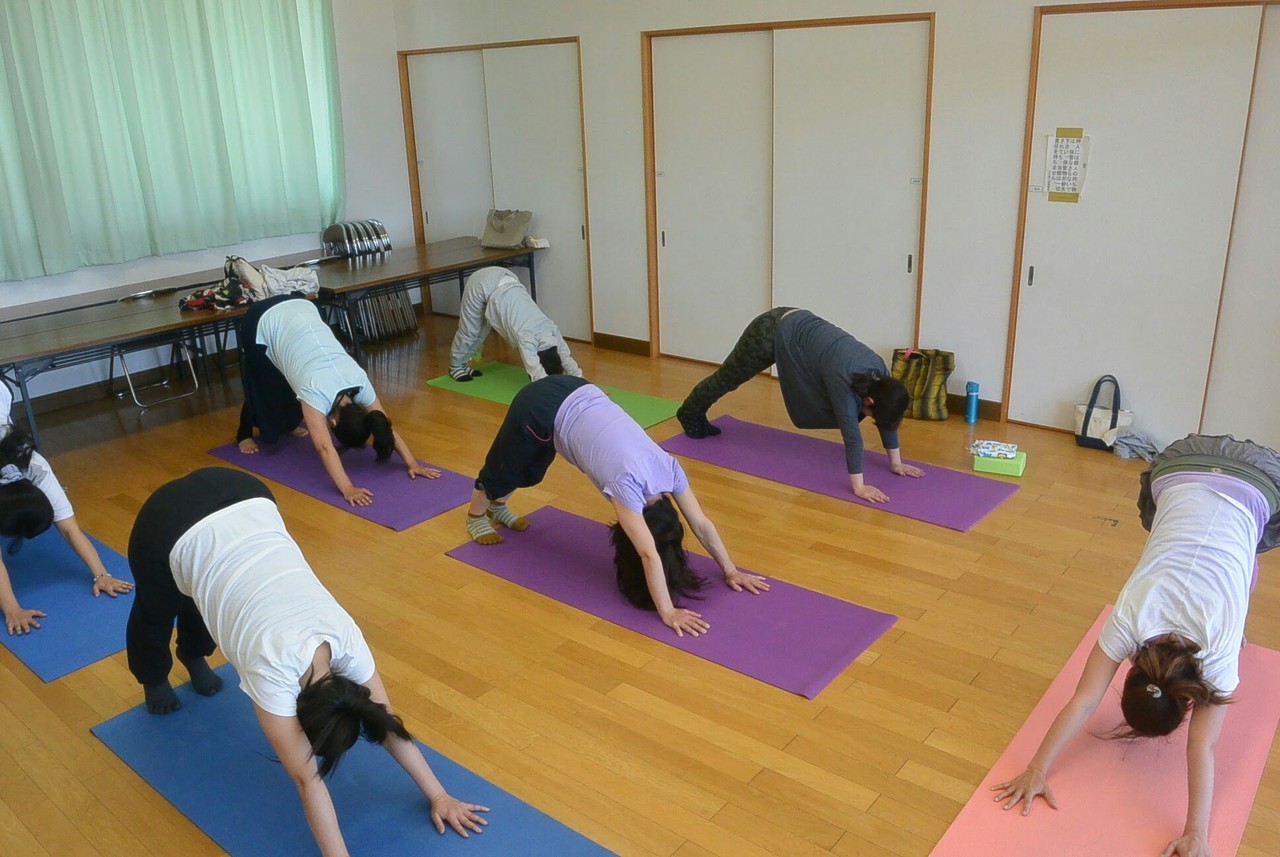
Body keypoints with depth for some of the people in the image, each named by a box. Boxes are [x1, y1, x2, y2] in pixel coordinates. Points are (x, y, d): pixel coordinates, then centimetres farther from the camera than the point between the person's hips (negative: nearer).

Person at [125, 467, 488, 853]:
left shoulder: (346, 638, -17)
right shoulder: (273, 667, -29)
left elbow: (387, 725, -7)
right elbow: (308, 780, -26)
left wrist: (439, 795, -5)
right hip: (172, 524, -3)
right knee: (157, 613, 28)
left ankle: (193, 655, 63)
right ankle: (153, 677, 59)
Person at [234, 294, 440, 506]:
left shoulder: (359, 381, -20)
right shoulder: (316, 391, -36)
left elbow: (386, 427, -15)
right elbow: (324, 447, -42)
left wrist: (412, 463, -21)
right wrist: (347, 489, -51)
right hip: (263, 323, -4)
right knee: (265, 391, 10)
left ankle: (288, 423, 47)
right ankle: (244, 434, 37)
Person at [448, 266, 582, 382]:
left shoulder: (552, 330, -15)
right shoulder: (527, 338, -33)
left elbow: (567, 359, -8)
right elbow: (537, 374, -40)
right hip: (483, 284, -6)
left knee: (481, 331, 20)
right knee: (469, 331, 11)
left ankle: (462, 364, 40)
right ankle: (455, 367, 34)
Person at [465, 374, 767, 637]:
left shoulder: (669, 468, -15)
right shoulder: (628, 481, -32)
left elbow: (702, 524, -7)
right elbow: (649, 554, -35)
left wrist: (731, 571, -6)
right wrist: (668, 612, -37)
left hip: (578, 396, 6)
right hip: (543, 407, -6)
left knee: (530, 472, 31)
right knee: (504, 467, 23)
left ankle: (498, 507, 61)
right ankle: (476, 515, 52)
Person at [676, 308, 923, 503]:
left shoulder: (878, 371, -15)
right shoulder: (844, 377, -35)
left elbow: (888, 417, -4)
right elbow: (851, 433, -33)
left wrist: (896, 462, 0)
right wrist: (858, 486, -30)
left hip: (797, 324, 6)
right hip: (772, 332, -6)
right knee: (729, 377, 20)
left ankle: (696, 414, 49)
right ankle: (690, 413, 46)